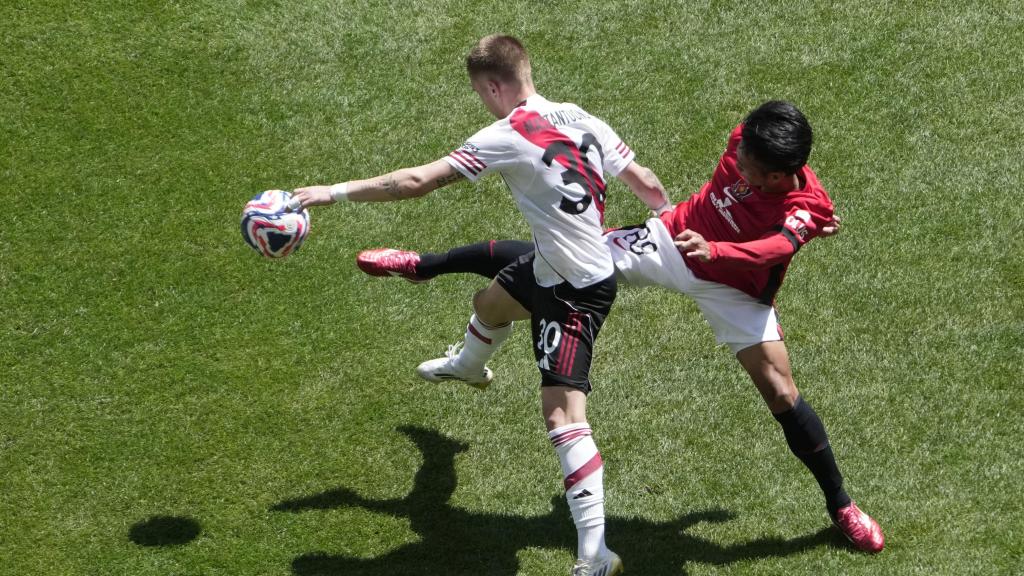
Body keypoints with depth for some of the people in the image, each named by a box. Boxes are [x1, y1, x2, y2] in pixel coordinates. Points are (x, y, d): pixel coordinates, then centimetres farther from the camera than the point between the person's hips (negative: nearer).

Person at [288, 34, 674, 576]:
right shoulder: (582, 120, -2)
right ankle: (468, 365, 73)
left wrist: (334, 192, -18)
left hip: (574, 293, -10)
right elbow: (646, 183, 3)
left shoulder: (507, 137, -23)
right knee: (489, 302, 35)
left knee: (562, 411, -16)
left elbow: (415, 182, -25)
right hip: (549, 266, 10)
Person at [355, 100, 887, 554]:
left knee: (781, 394, -11)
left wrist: (713, 250, -66)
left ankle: (840, 505, 9)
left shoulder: (806, 209, -31)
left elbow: (771, 249, -51)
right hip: (672, 239, 3)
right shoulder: (744, 142, -19)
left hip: (732, 287, -3)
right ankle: (424, 265, 21)